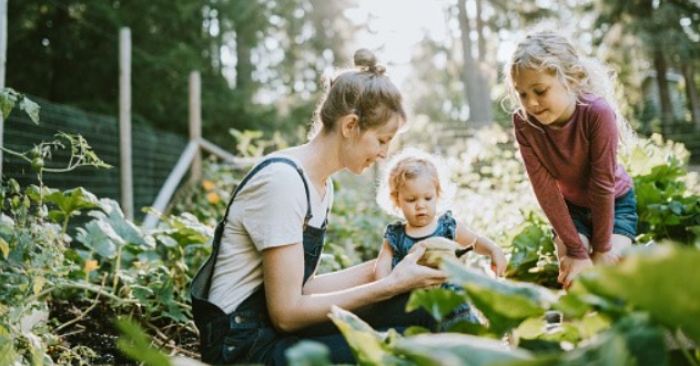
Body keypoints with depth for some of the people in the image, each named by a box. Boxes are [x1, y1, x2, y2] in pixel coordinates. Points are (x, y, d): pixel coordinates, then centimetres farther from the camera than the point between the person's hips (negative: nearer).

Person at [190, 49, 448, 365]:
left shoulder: (323, 185, 7)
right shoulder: (282, 179, -21)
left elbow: (302, 285, 6)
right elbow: (286, 313, -21)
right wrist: (391, 284, -18)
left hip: (277, 323, 9)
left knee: (415, 307, -5)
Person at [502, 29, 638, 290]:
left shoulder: (597, 112, -36)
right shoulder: (523, 122, -27)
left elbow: (602, 183, -29)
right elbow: (544, 187, -25)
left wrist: (602, 249, -20)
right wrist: (576, 250, -24)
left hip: (614, 203, -2)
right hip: (569, 207, 2)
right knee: (571, 274, -13)